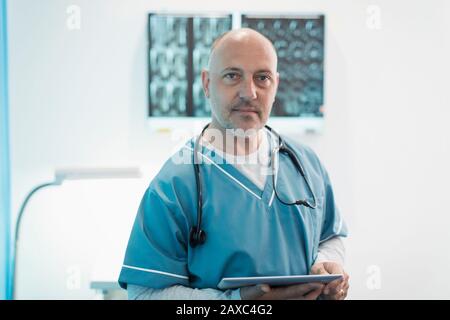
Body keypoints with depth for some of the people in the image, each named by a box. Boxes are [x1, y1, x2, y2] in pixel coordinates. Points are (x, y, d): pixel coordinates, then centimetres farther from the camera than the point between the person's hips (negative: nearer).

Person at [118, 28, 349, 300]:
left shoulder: (306, 162, -5)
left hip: (309, 293, 4)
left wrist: (329, 264, -13)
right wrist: (235, 301, -32)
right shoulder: (173, 185, -21)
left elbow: (332, 236, 8)